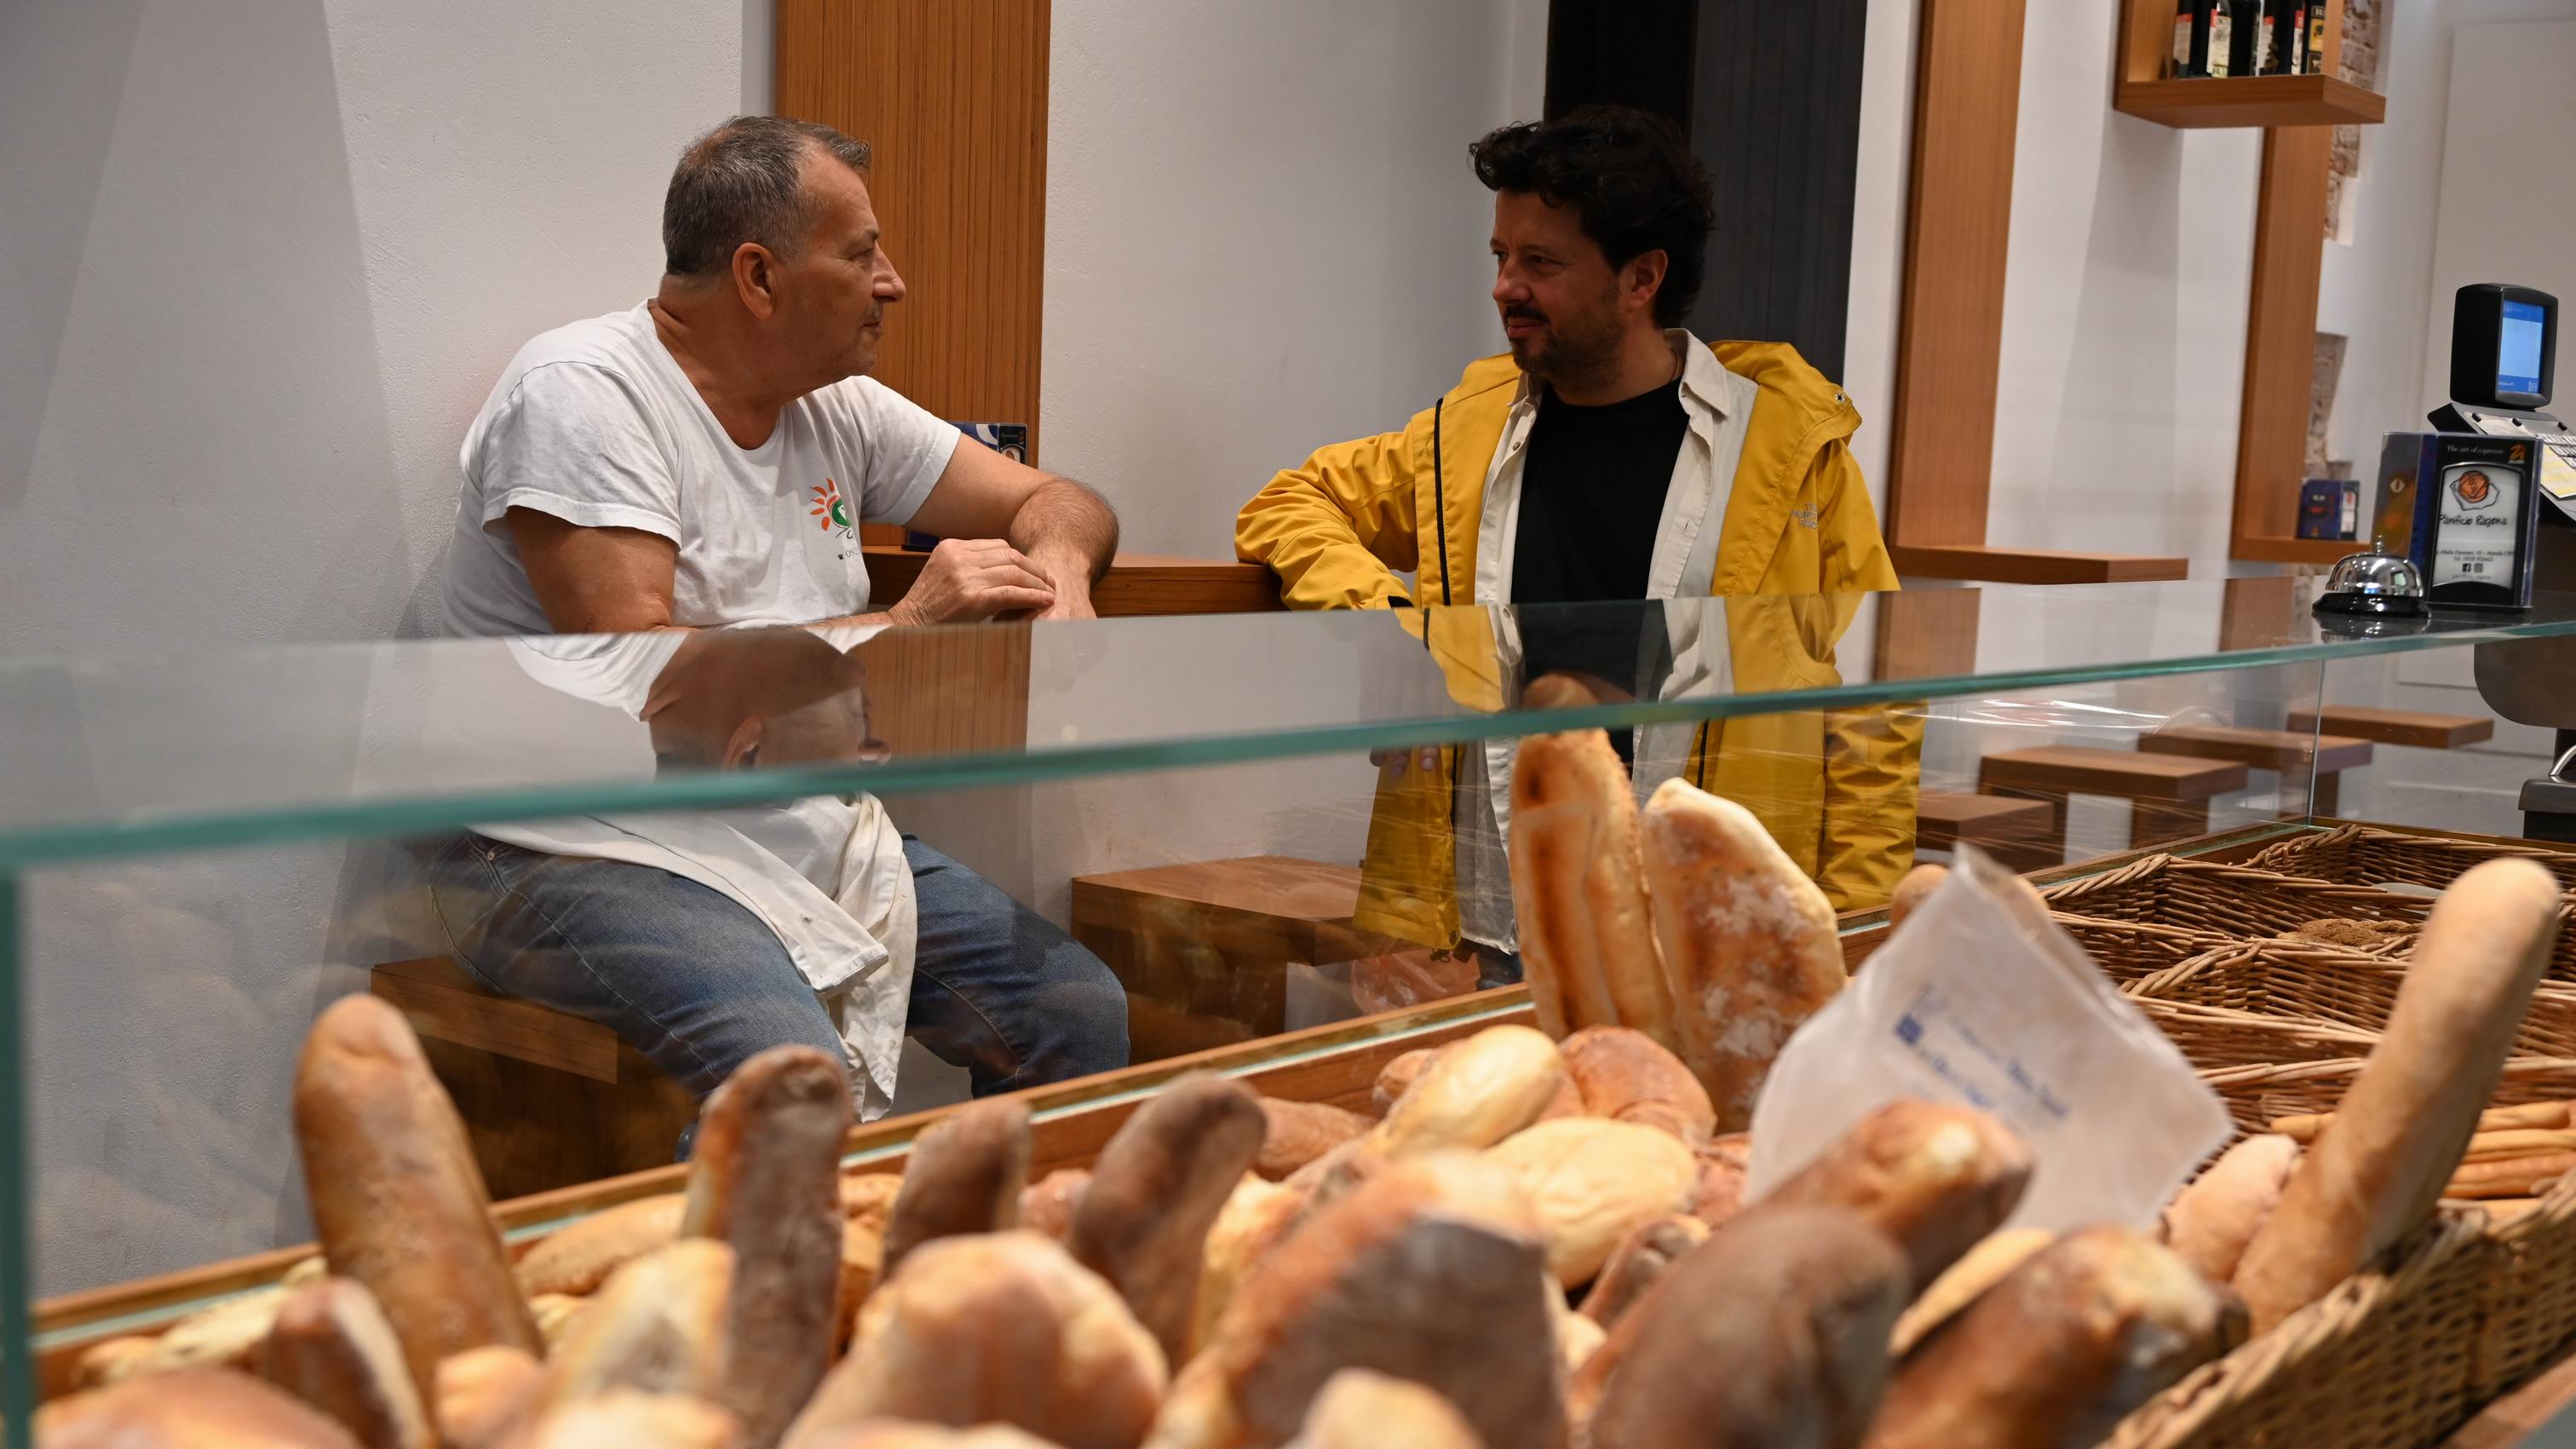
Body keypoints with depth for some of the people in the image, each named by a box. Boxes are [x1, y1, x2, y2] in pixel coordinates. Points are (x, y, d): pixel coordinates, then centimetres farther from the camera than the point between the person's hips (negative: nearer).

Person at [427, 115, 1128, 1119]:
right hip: (590, 848, -7)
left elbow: (1055, 502, 19)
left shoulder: (837, 407, 11)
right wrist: (902, 627, -20)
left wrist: (1056, 576, -7)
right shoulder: (578, 392, -11)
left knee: (1082, 1011, -6)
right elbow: (634, 683, -21)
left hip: (808, 837, 7)